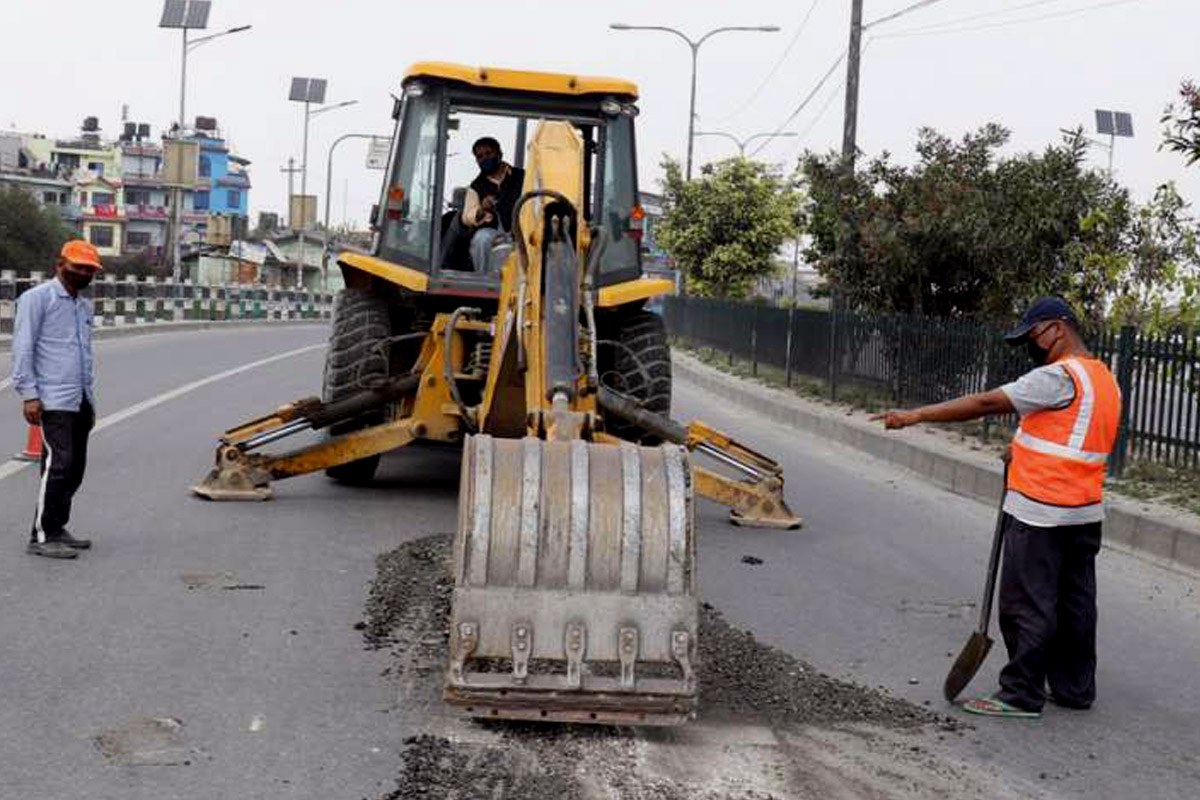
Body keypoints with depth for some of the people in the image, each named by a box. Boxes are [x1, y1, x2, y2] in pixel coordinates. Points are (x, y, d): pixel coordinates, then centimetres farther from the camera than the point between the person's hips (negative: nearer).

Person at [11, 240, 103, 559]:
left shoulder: (84, 306, 20)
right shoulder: (38, 299, -3)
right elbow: (23, 348, -8)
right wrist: (29, 394, -15)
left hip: (80, 400, 8)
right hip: (53, 400, -8)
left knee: (75, 467, 6)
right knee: (59, 464, -14)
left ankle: (56, 529, 14)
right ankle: (42, 536, -9)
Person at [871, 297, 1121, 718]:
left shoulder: (1060, 377, -16)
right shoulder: (1105, 380, 13)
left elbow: (985, 403, -19)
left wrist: (915, 415, -18)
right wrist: (1027, 451, 12)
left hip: (1041, 515, -9)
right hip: (1085, 513, 9)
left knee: (1028, 605, -2)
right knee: (1075, 603, 15)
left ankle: (1021, 694, 4)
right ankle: (1074, 687, 24)